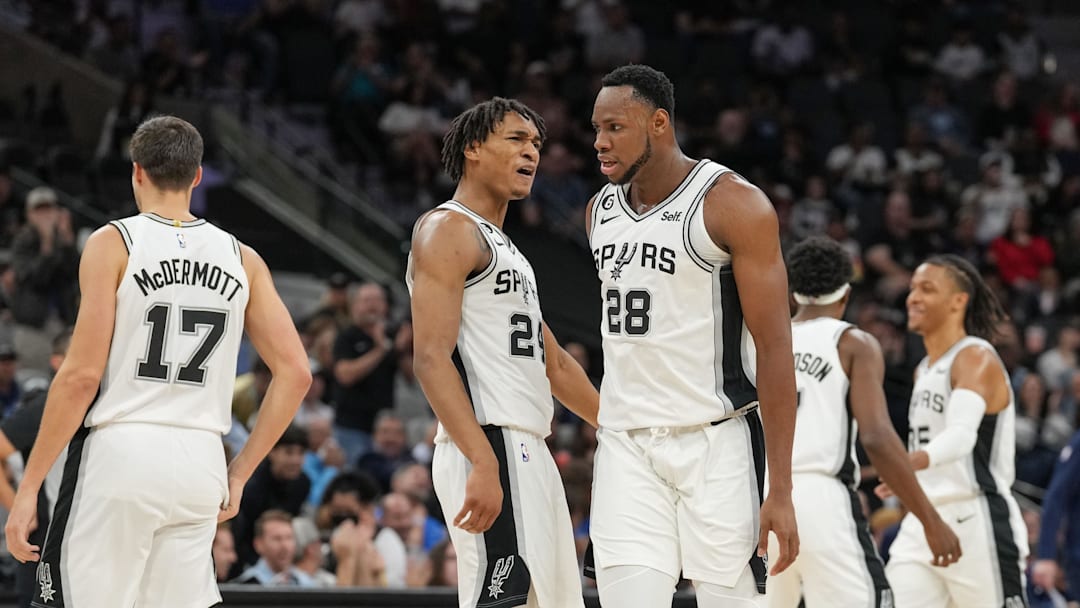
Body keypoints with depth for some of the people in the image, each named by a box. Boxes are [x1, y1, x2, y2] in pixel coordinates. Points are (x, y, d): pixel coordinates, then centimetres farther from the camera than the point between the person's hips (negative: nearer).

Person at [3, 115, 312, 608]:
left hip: (121, 455, -4)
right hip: (201, 462, 4)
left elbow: (82, 374, -9)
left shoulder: (113, 244, -2)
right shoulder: (242, 259, 11)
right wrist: (239, 473, 14)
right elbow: (295, 373, 7)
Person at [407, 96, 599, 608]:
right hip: (488, 449, -10)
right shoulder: (447, 230, -5)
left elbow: (554, 365, 32)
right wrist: (483, 461, -27)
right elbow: (432, 359, -17)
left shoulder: (503, 247, 25)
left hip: (528, 452, 10)